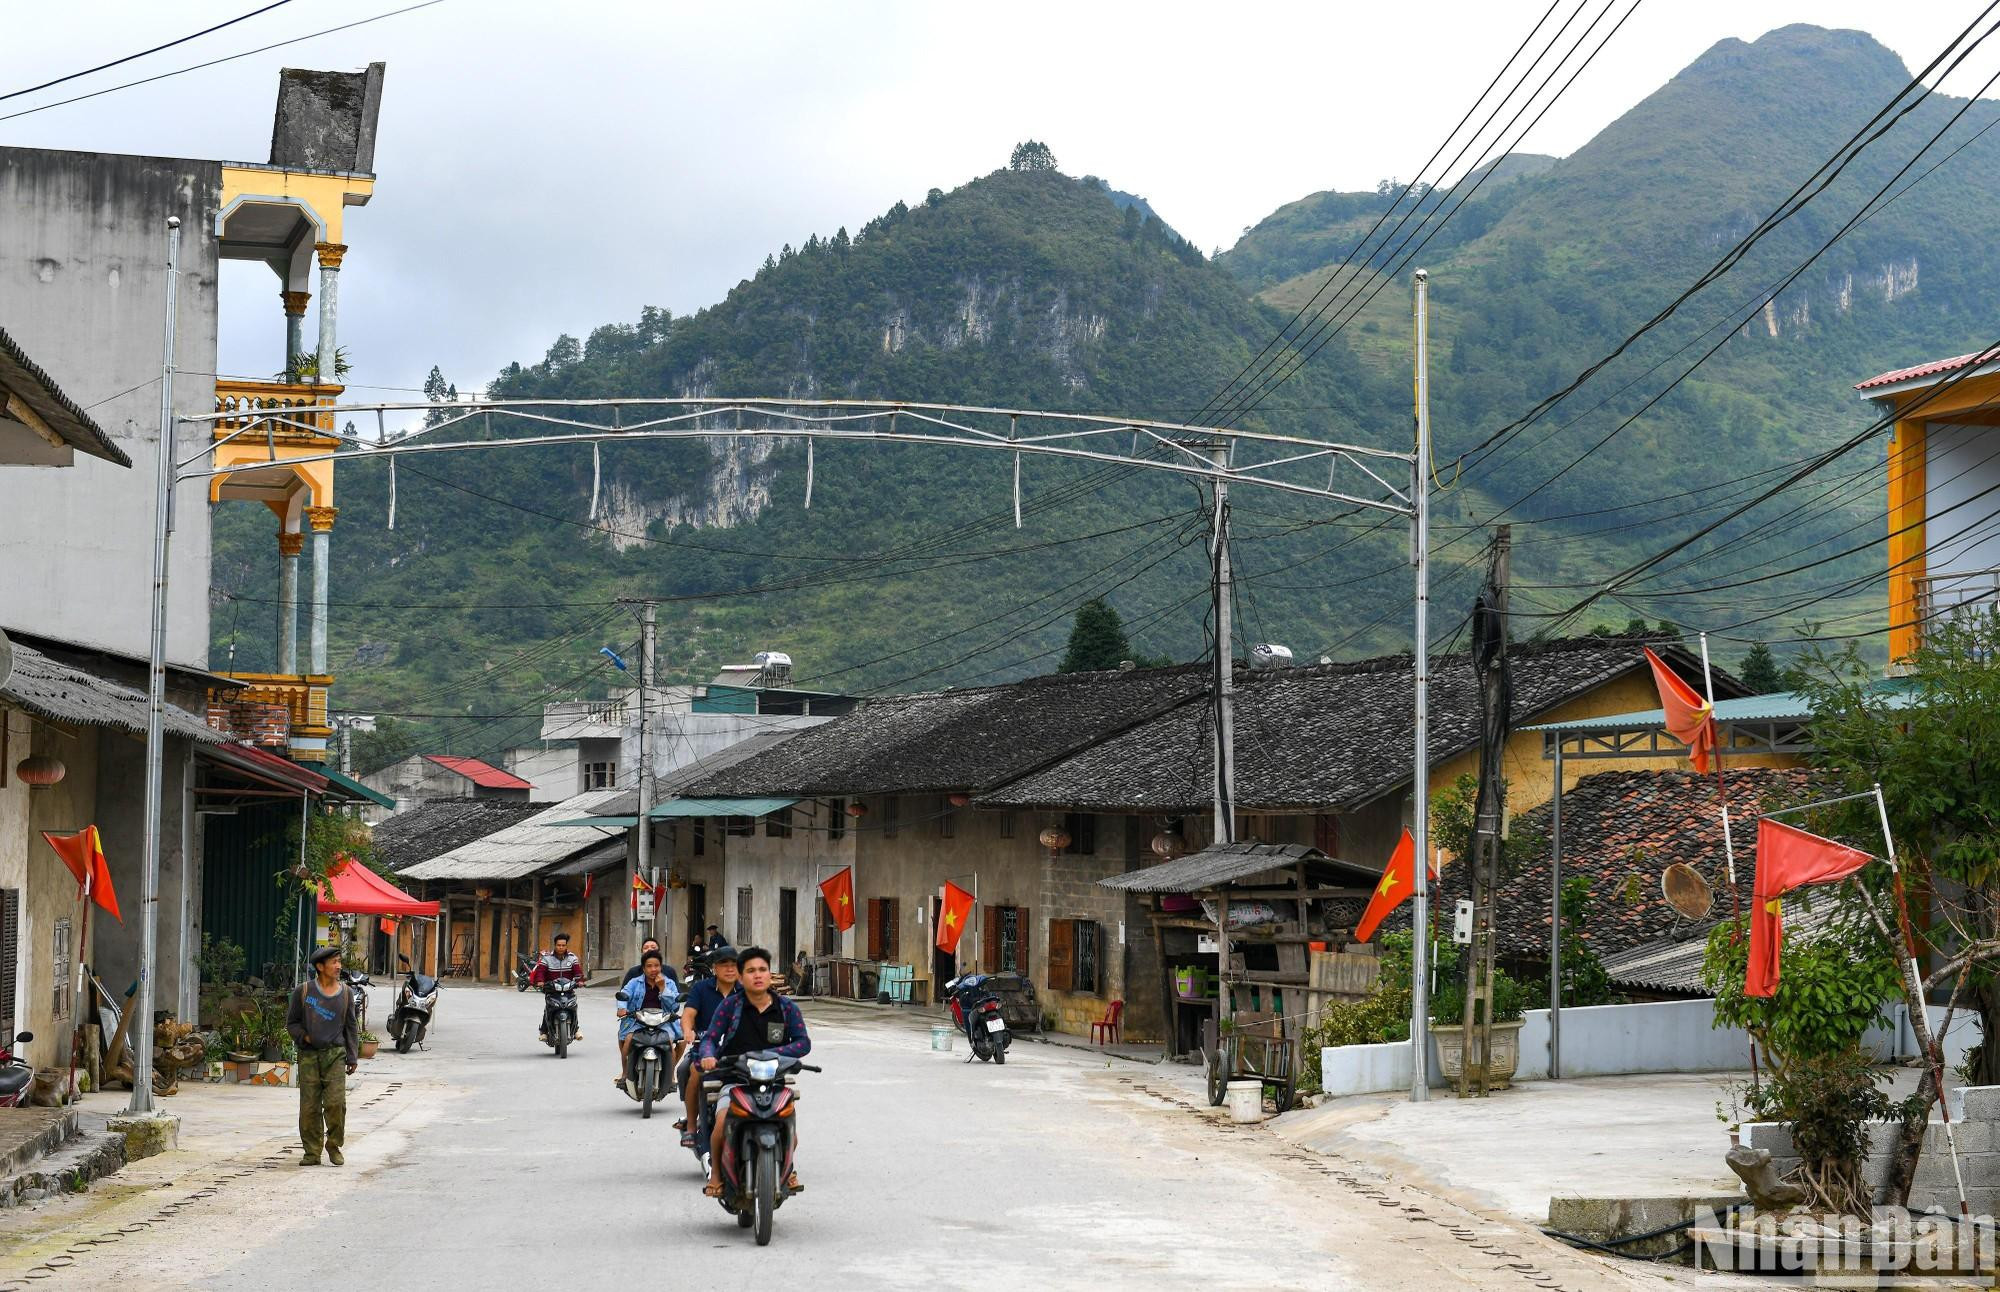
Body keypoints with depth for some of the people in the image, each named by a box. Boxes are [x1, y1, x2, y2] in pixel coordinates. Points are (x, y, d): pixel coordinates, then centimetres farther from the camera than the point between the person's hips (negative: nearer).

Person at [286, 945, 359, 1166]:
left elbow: (350, 1028, 12)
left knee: (336, 1102, -11)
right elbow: (291, 1022, 9)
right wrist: (304, 1036, -7)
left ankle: (334, 1146, 7)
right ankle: (312, 1152, 9)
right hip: (309, 1056, -1)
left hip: (335, 1054, 1)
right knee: (309, 1107, -1)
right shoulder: (304, 991, 2)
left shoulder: (346, 993, 8)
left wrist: (353, 1057, 8)